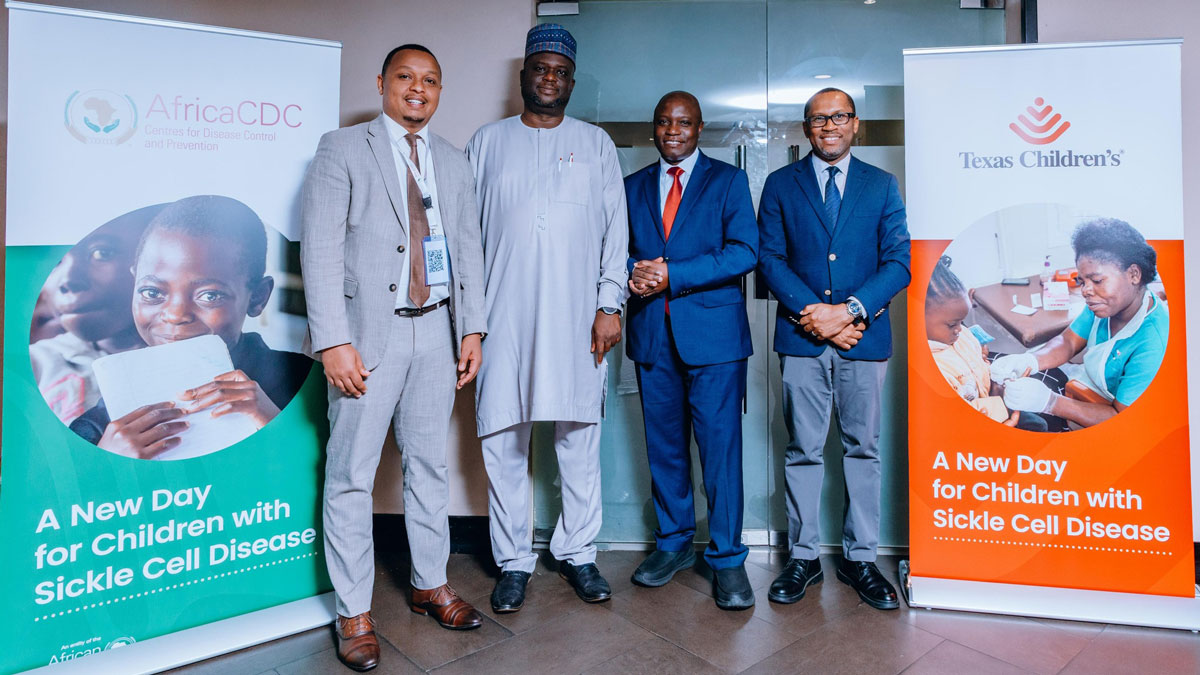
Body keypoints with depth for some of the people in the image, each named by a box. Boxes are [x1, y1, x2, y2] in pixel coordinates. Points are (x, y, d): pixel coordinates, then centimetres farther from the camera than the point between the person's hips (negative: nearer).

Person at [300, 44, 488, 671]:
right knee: (351, 475, 2)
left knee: (429, 465, 14)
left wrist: (472, 327, 5)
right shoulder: (342, 149, 0)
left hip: (436, 331, 5)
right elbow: (320, 248, -8)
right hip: (368, 332, -4)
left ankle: (430, 585, 30)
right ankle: (354, 613, 17)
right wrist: (332, 341, -16)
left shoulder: (454, 162, 15)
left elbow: (468, 249, 14)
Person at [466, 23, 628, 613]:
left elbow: (616, 229, 7)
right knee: (503, 443, 3)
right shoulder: (488, 141, 12)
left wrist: (610, 305, -3)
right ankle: (513, 561, 18)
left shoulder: (595, 144, 11)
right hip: (503, 318, 0)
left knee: (580, 441, 5)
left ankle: (577, 553, 21)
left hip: (576, 316, 0)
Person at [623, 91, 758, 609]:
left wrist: (673, 274, -15)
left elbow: (744, 252, -7)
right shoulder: (633, 186, 17)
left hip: (713, 333, -3)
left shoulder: (728, 180, 5)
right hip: (652, 333, 4)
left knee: (721, 446, -3)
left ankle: (727, 559, 9)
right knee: (664, 446, 11)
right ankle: (674, 543, 27)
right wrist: (634, 271, -10)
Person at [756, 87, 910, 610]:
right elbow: (769, 258, 2)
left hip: (864, 335, 1)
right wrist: (812, 311, -11)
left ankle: (859, 557, 19)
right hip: (802, 335, -1)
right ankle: (803, 556, 15)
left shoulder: (882, 185, 11)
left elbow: (899, 261, 3)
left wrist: (851, 310, -11)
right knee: (802, 450, 4)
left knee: (863, 448, 7)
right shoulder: (780, 184, 10)